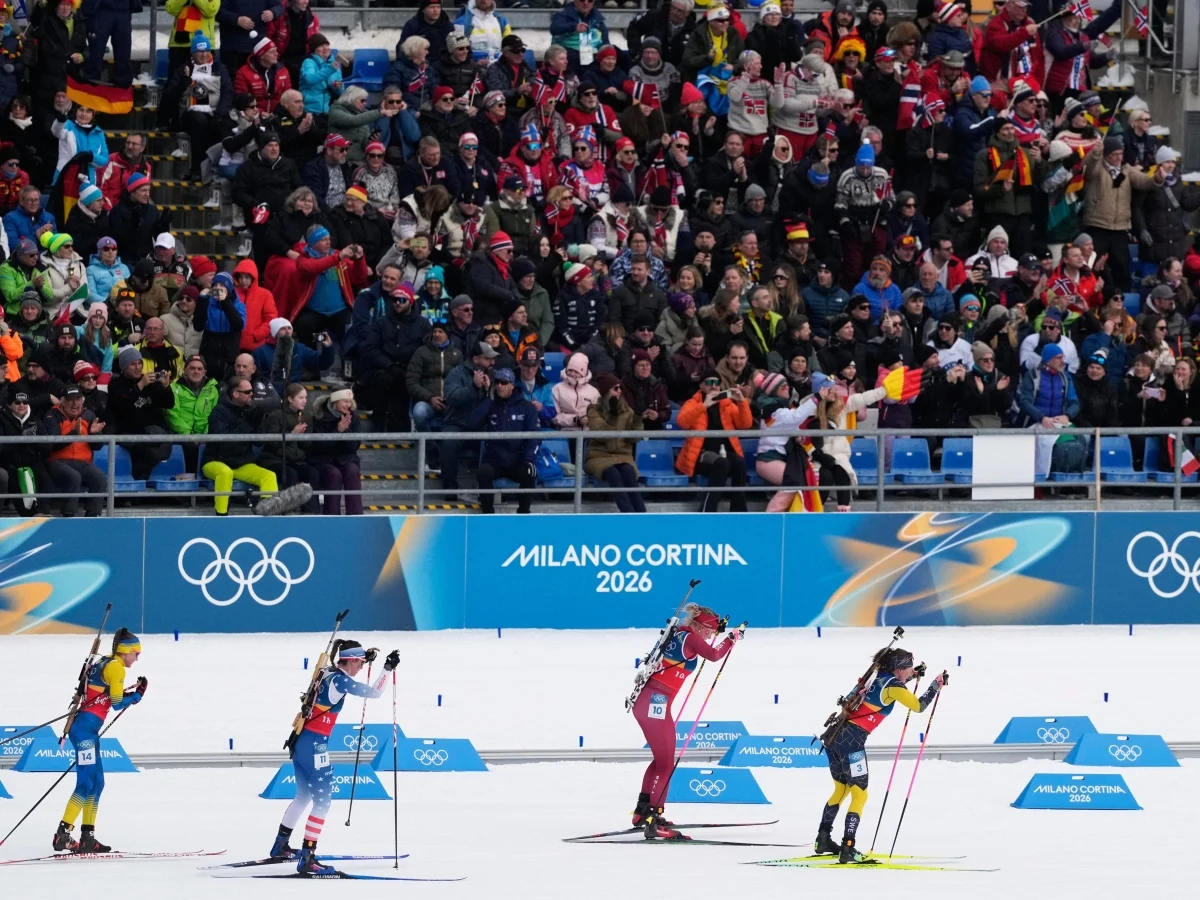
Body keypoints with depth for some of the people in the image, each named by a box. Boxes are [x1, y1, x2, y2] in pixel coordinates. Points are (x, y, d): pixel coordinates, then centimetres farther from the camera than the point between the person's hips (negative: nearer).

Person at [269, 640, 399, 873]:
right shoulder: (340, 680, -15)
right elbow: (374, 693, -14)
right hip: (315, 745, -9)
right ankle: (307, 860, -9)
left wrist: (366, 658, 29)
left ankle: (280, 847, 36)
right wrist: (387, 668, -6)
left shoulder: (326, 673, 10)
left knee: (304, 796, 24)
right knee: (322, 801, -5)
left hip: (300, 741, 9)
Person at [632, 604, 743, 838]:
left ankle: (643, 812, 29)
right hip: (657, 703, -9)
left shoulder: (677, 635, 17)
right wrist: (733, 637, 6)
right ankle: (653, 822, -14)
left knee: (662, 759, 23)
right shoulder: (689, 637, -6)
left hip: (645, 702, 9)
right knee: (666, 763, -7)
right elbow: (713, 654, -9)